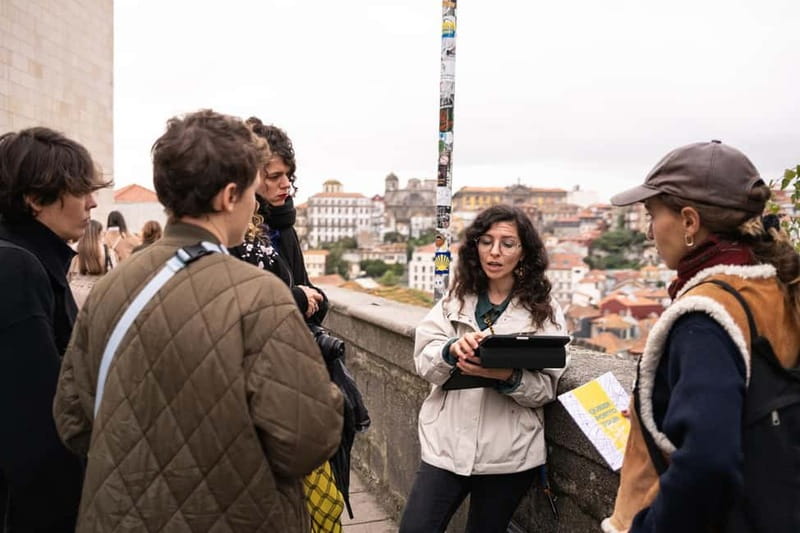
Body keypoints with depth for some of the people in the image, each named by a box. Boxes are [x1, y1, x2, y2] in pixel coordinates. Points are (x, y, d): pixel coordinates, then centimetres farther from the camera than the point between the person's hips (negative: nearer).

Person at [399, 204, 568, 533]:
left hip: (507, 455, -1)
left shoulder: (544, 310, -1)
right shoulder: (456, 298, 5)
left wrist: (508, 376, -25)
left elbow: (546, 389, -6)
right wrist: (452, 350, -24)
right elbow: (423, 361, -3)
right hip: (446, 445, 2)